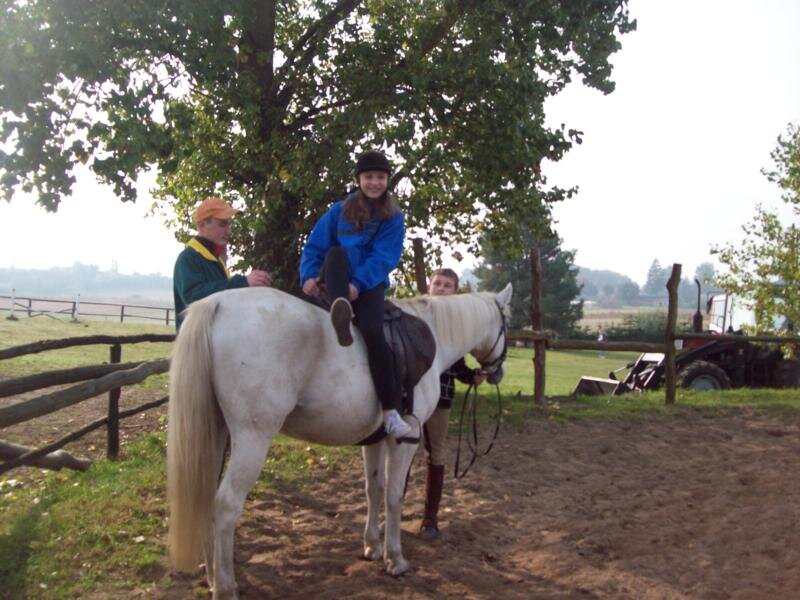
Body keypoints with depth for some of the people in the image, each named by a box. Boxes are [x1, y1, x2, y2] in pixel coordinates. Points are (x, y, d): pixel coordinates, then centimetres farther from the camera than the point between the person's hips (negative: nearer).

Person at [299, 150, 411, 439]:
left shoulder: (393, 219, 5)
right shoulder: (340, 210, 10)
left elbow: (383, 258, -8)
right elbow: (314, 246, 5)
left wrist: (358, 284, -24)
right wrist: (309, 276, -14)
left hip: (369, 284, -1)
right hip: (335, 282, 2)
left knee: (373, 332, -28)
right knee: (336, 253, -29)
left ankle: (390, 411, -26)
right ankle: (340, 312, -57)